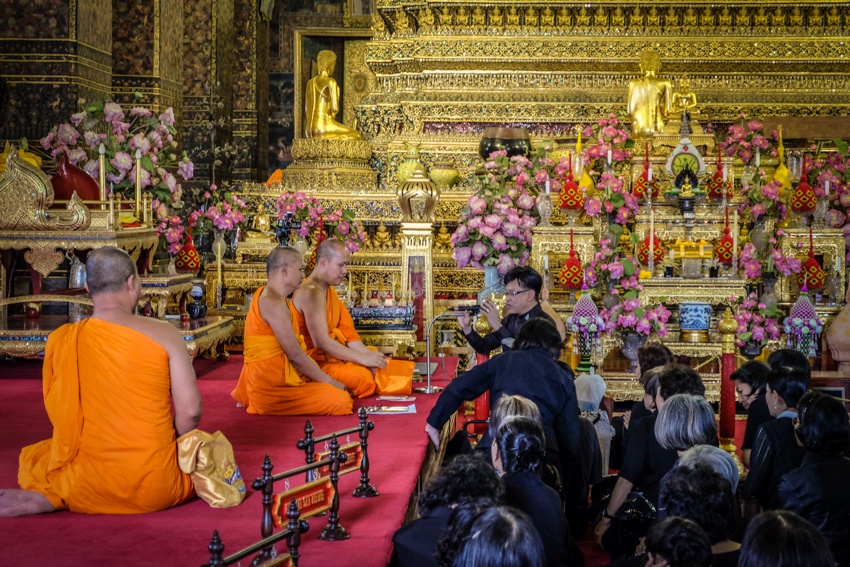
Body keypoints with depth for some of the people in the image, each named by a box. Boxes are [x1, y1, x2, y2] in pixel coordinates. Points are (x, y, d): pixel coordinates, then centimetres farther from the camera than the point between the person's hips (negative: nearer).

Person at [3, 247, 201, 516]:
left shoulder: (59, 341, -4)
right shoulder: (164, 334, -10)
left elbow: (59, 416, 5)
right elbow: (190, 412, -9)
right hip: (157, 488, -3)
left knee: (33, 457, 33)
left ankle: (48, 497, 6)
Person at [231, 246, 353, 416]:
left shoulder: (268, 296, 16)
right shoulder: (274, 303, -17)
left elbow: (293, 349, 16)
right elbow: (295, 354, -18)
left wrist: (325, 379, 11)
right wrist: (328, 381, -8)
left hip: (278, 378, 11)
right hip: (273, 386, -11)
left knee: (339, 393, 15)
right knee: (342, 402, -16)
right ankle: (270, 405, -6)